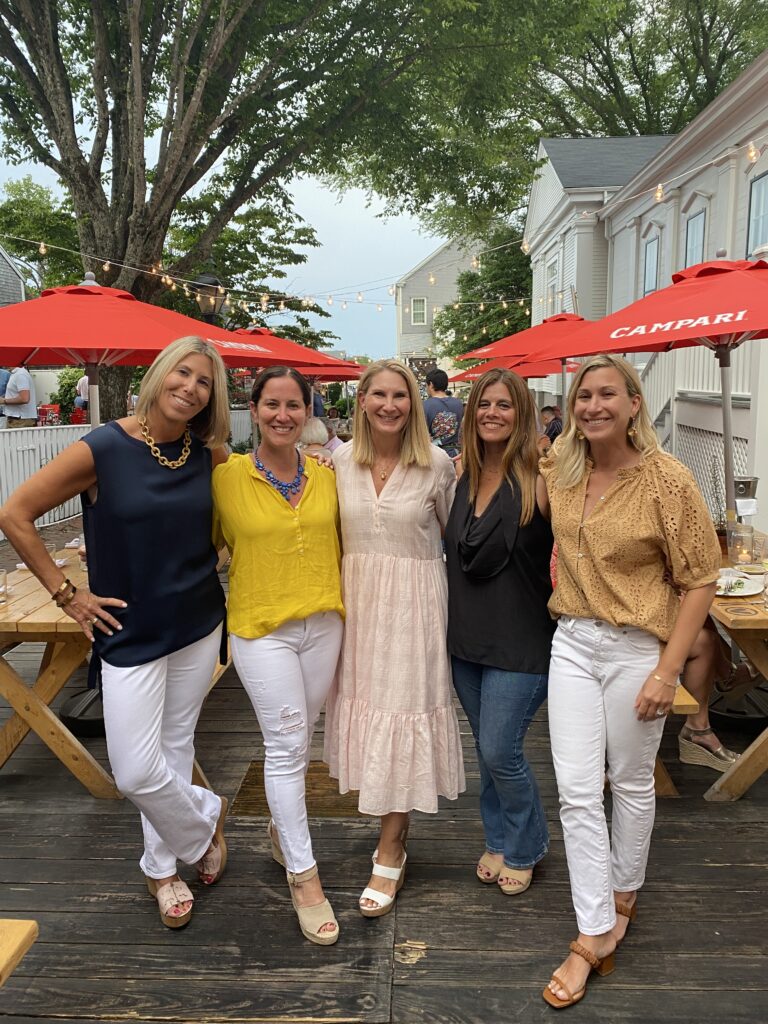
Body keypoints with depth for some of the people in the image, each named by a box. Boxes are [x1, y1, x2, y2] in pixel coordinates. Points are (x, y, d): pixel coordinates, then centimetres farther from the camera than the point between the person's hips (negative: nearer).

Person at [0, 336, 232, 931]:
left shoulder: (207, 453, -2)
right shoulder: (102, 449, -14)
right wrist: (66, 594, -8)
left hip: (199, 625, 3)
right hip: (131, 630, -3)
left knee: (175, 748, 15)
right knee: (136, 773, -4)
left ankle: (163, 868, 37)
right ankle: (205, 817, 27)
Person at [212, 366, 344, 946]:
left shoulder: (326, 477, 3)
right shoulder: (227, 477, -7)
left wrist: (345, 611, 10)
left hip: (323, 624, 4)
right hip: (261, 628, -4)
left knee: (298, 739, 17)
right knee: (287, 744, -3)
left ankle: (282, 828, 42)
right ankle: (303, 875, 12)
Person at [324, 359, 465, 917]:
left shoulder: (438, 464, -6)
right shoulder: (340, 461, 2)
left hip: (413, 601, -3)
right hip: (357, 598, 4)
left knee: (403, 708, 0)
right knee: (363, 701, 9)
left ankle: (390, 853, 14)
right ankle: (394, 834, 31)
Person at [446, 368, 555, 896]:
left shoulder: (539, 477, -14)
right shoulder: (463, 476, 4)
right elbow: (454, 551, 13)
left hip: (521, 641, -6)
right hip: (468, 636, 6)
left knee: (499, 751, 0)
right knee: (488, 749, 17)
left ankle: (525, 848, 28)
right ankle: (499, 841, 39)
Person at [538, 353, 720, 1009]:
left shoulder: (667, 480, -14)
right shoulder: (559, 471, 0)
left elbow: (700, 579, -12)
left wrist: (668, 670, -15)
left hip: (638, 648, -3)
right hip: (572, 641, 4)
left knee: (632, 783, 16)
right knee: (577, 789, 3)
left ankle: (624, 894, 42)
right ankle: (595, 936, 17)